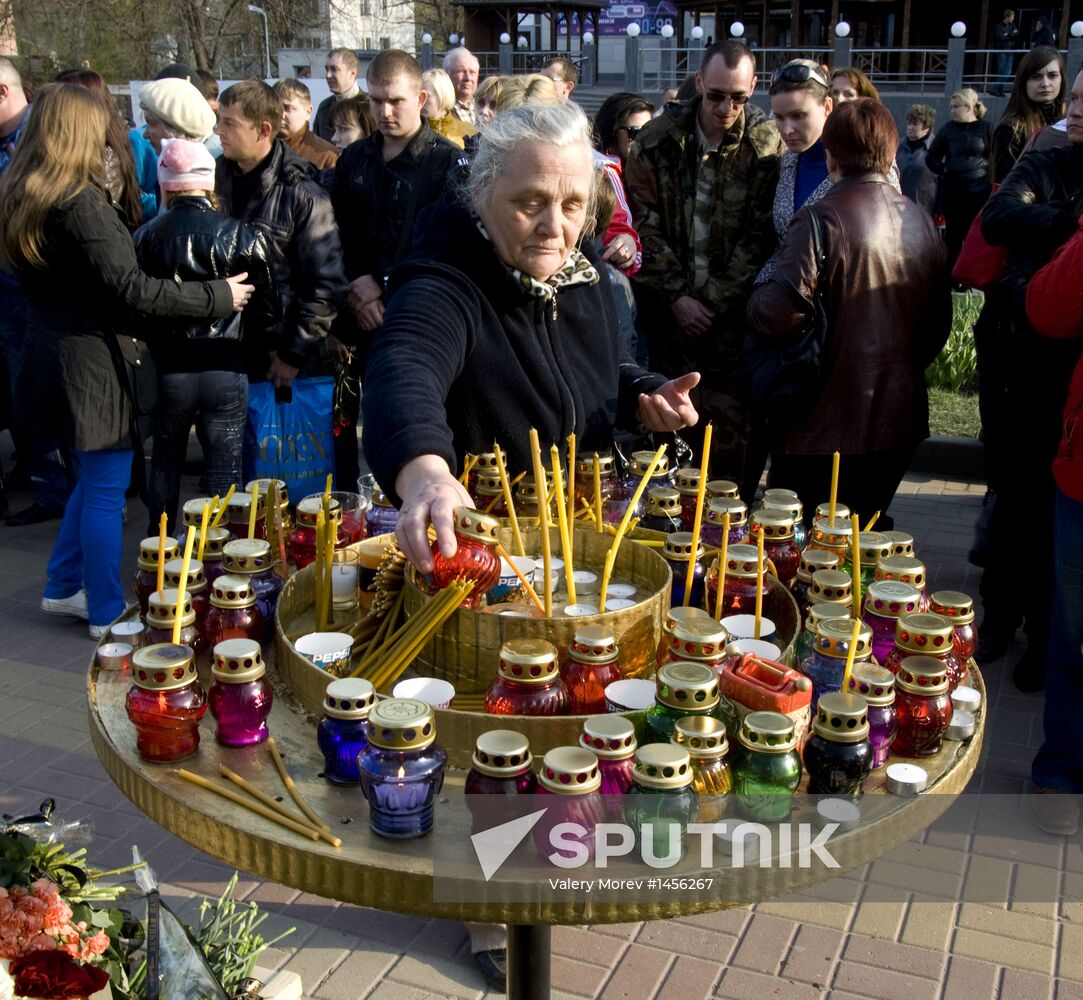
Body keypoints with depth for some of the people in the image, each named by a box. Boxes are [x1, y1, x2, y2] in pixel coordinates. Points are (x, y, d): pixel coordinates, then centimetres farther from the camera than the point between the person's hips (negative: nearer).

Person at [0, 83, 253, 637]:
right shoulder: (80, 203, -20)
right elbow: (131, 288, -23)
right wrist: (218, 296, -17)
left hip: (51, 355, 9)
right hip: (90, 361, -9)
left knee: (94, 477, 22)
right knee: (106, 488, 3)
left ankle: (62, 588, 32)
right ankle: (107, 613, 14)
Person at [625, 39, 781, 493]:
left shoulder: (767, 144, -2)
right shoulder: (658, 138, 1)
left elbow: (760, 234, -3)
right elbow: (645, 223, 0)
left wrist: (714, 302, -9)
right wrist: (677, 296, -7)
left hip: (731, 313, -1)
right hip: (669, 305, 1)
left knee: (729, 427, -3)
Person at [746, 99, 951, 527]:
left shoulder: (821, 220, -17)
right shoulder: (922, 222, 4)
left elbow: (781, 314, -25)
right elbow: (939, 322, 12)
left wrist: (753, 300, -3)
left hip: (824, 427, -6)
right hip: (899, 421, 6)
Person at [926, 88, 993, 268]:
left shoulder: (985, 128, 1)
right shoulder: (948, 128, 7)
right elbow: (931, 158, 12)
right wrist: (942, 169, -2)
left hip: (979, 191, -2)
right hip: (951, 191, 2)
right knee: (953, 235, 5)